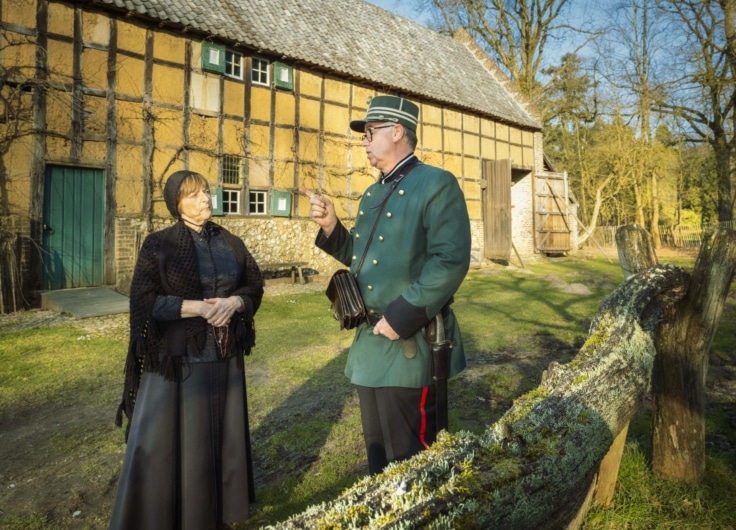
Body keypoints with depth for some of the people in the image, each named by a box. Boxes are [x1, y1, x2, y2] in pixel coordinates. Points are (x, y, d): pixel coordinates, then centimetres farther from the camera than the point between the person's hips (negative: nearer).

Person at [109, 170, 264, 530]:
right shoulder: (158, 245, -5)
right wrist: (198, 307, -20)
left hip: (225, 356, 4)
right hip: (176, 358, -4)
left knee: (221, 434, 14)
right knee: (169, 439, 4)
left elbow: (255, 286, 8)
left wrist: (233, 302, -13)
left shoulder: (231, 244, 6)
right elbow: (144, 300, -12)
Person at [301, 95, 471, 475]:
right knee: (377, 451, 21)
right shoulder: (372, 194, 15)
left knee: (408, 459, 6)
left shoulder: (437, 184, -11)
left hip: (408, 343, -8)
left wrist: (402, 315, -23)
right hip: (369, 340, 8)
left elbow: (451, 261, -20)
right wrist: (330, 226, 2)